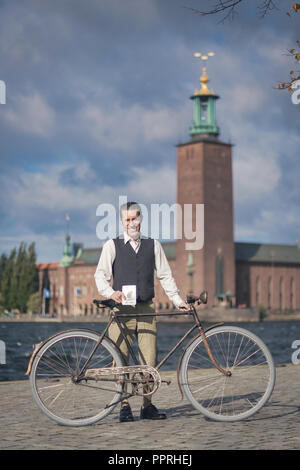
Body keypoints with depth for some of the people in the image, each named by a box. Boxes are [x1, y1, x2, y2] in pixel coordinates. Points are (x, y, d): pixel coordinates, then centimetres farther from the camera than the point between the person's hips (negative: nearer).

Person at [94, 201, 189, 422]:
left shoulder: (153, 245, 14)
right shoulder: (112, 246, 7)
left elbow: (165, 275, 15)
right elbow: (101, 275, 0)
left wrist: (177, 300, 6)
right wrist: (111, 293, -18)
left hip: (146, 309, 2)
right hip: (122, 309, -2)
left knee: (149, 360, -1)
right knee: (121, 360, -3)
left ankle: (147, 406, 9)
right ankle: (124, 405, 7)